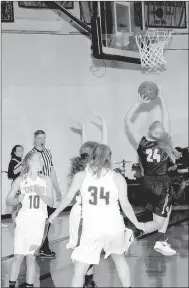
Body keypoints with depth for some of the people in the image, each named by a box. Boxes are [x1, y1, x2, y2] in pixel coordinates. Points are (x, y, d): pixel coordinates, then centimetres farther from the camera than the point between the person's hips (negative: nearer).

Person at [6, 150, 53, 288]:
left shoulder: (46, 180, 3)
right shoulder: (20, 180, 0)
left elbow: (51, 203, 2)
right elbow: (8, 200, 5)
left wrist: (40, 193, -14)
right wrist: (18, 200, -16)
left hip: (39, 223, 1)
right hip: (24, 221, -1)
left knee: (31, 257, 3)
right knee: (18, 256, -3)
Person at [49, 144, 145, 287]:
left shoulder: (81, 176, 0)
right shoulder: (118, 178, 1)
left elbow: (68, 198, 4)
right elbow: (125, 206, 1)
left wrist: (55, 213, 21)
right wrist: (137, 223, 16)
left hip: (92, 229, -2)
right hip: (114, 227, 2)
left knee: (79, 270, 5)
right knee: (120, 259, 29)